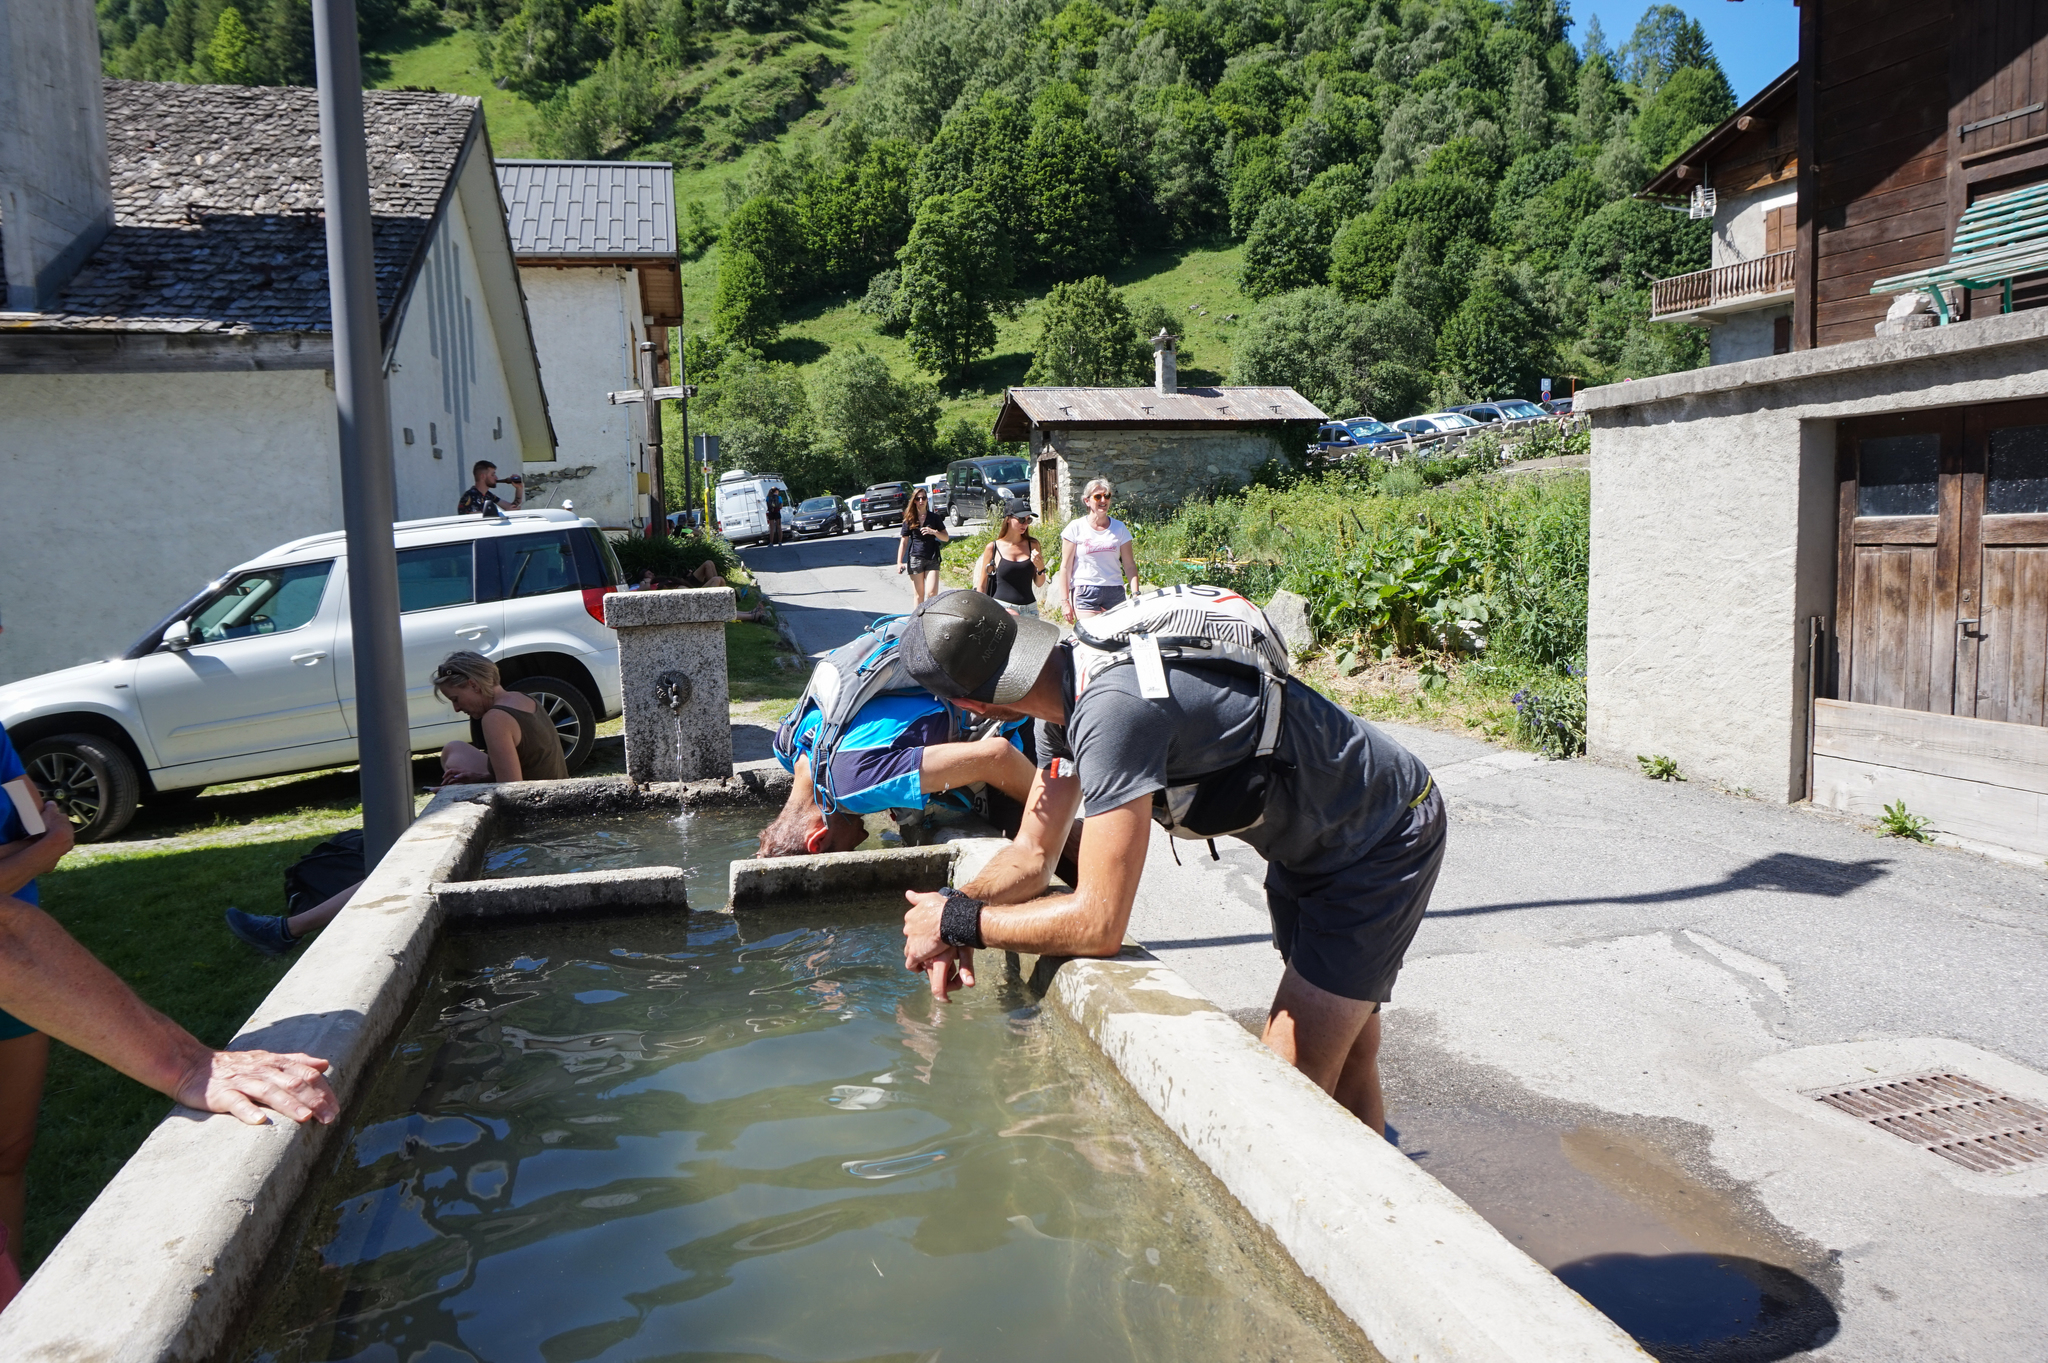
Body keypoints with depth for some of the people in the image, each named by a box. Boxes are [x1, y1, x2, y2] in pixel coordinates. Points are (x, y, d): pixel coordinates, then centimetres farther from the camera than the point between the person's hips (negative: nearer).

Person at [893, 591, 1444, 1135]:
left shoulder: (1111, 710, -38)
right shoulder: (1068, 682, -7)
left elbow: (1099, 923, -36)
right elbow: (1032, 852, 1)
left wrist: (958, 922, -24)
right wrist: (955, 905, -18)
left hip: (1383, 842, -9)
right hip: (1307, 843, 9)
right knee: (1346, 1060, 21)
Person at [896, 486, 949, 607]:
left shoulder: (935, 517, 5)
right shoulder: (909, 520, 5)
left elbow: (946, 538, 6)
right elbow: (903, 542, 6)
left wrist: (934, 532, -13)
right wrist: (899, 562, -2)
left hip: (932, 559, 0)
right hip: (915, 559, 0)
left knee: (932, 593, -11)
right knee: (918, 595, 3)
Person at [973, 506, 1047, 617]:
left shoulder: (1033, 545, 9)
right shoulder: (992, 548, 2)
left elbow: (1039, 583, 14)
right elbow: (982, 585, 8)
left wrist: (1040, 568, -5)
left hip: (1029, 609, 2)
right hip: (1001, 608, -2)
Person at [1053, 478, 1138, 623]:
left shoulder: (1119, 528, 10)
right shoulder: (1076, 528, 3)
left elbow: (1129, 566, 10)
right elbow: (1066, 567, 3)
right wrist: (1064, 601, -3)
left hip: (1115, 593, 2)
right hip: (1084, 593, -2)